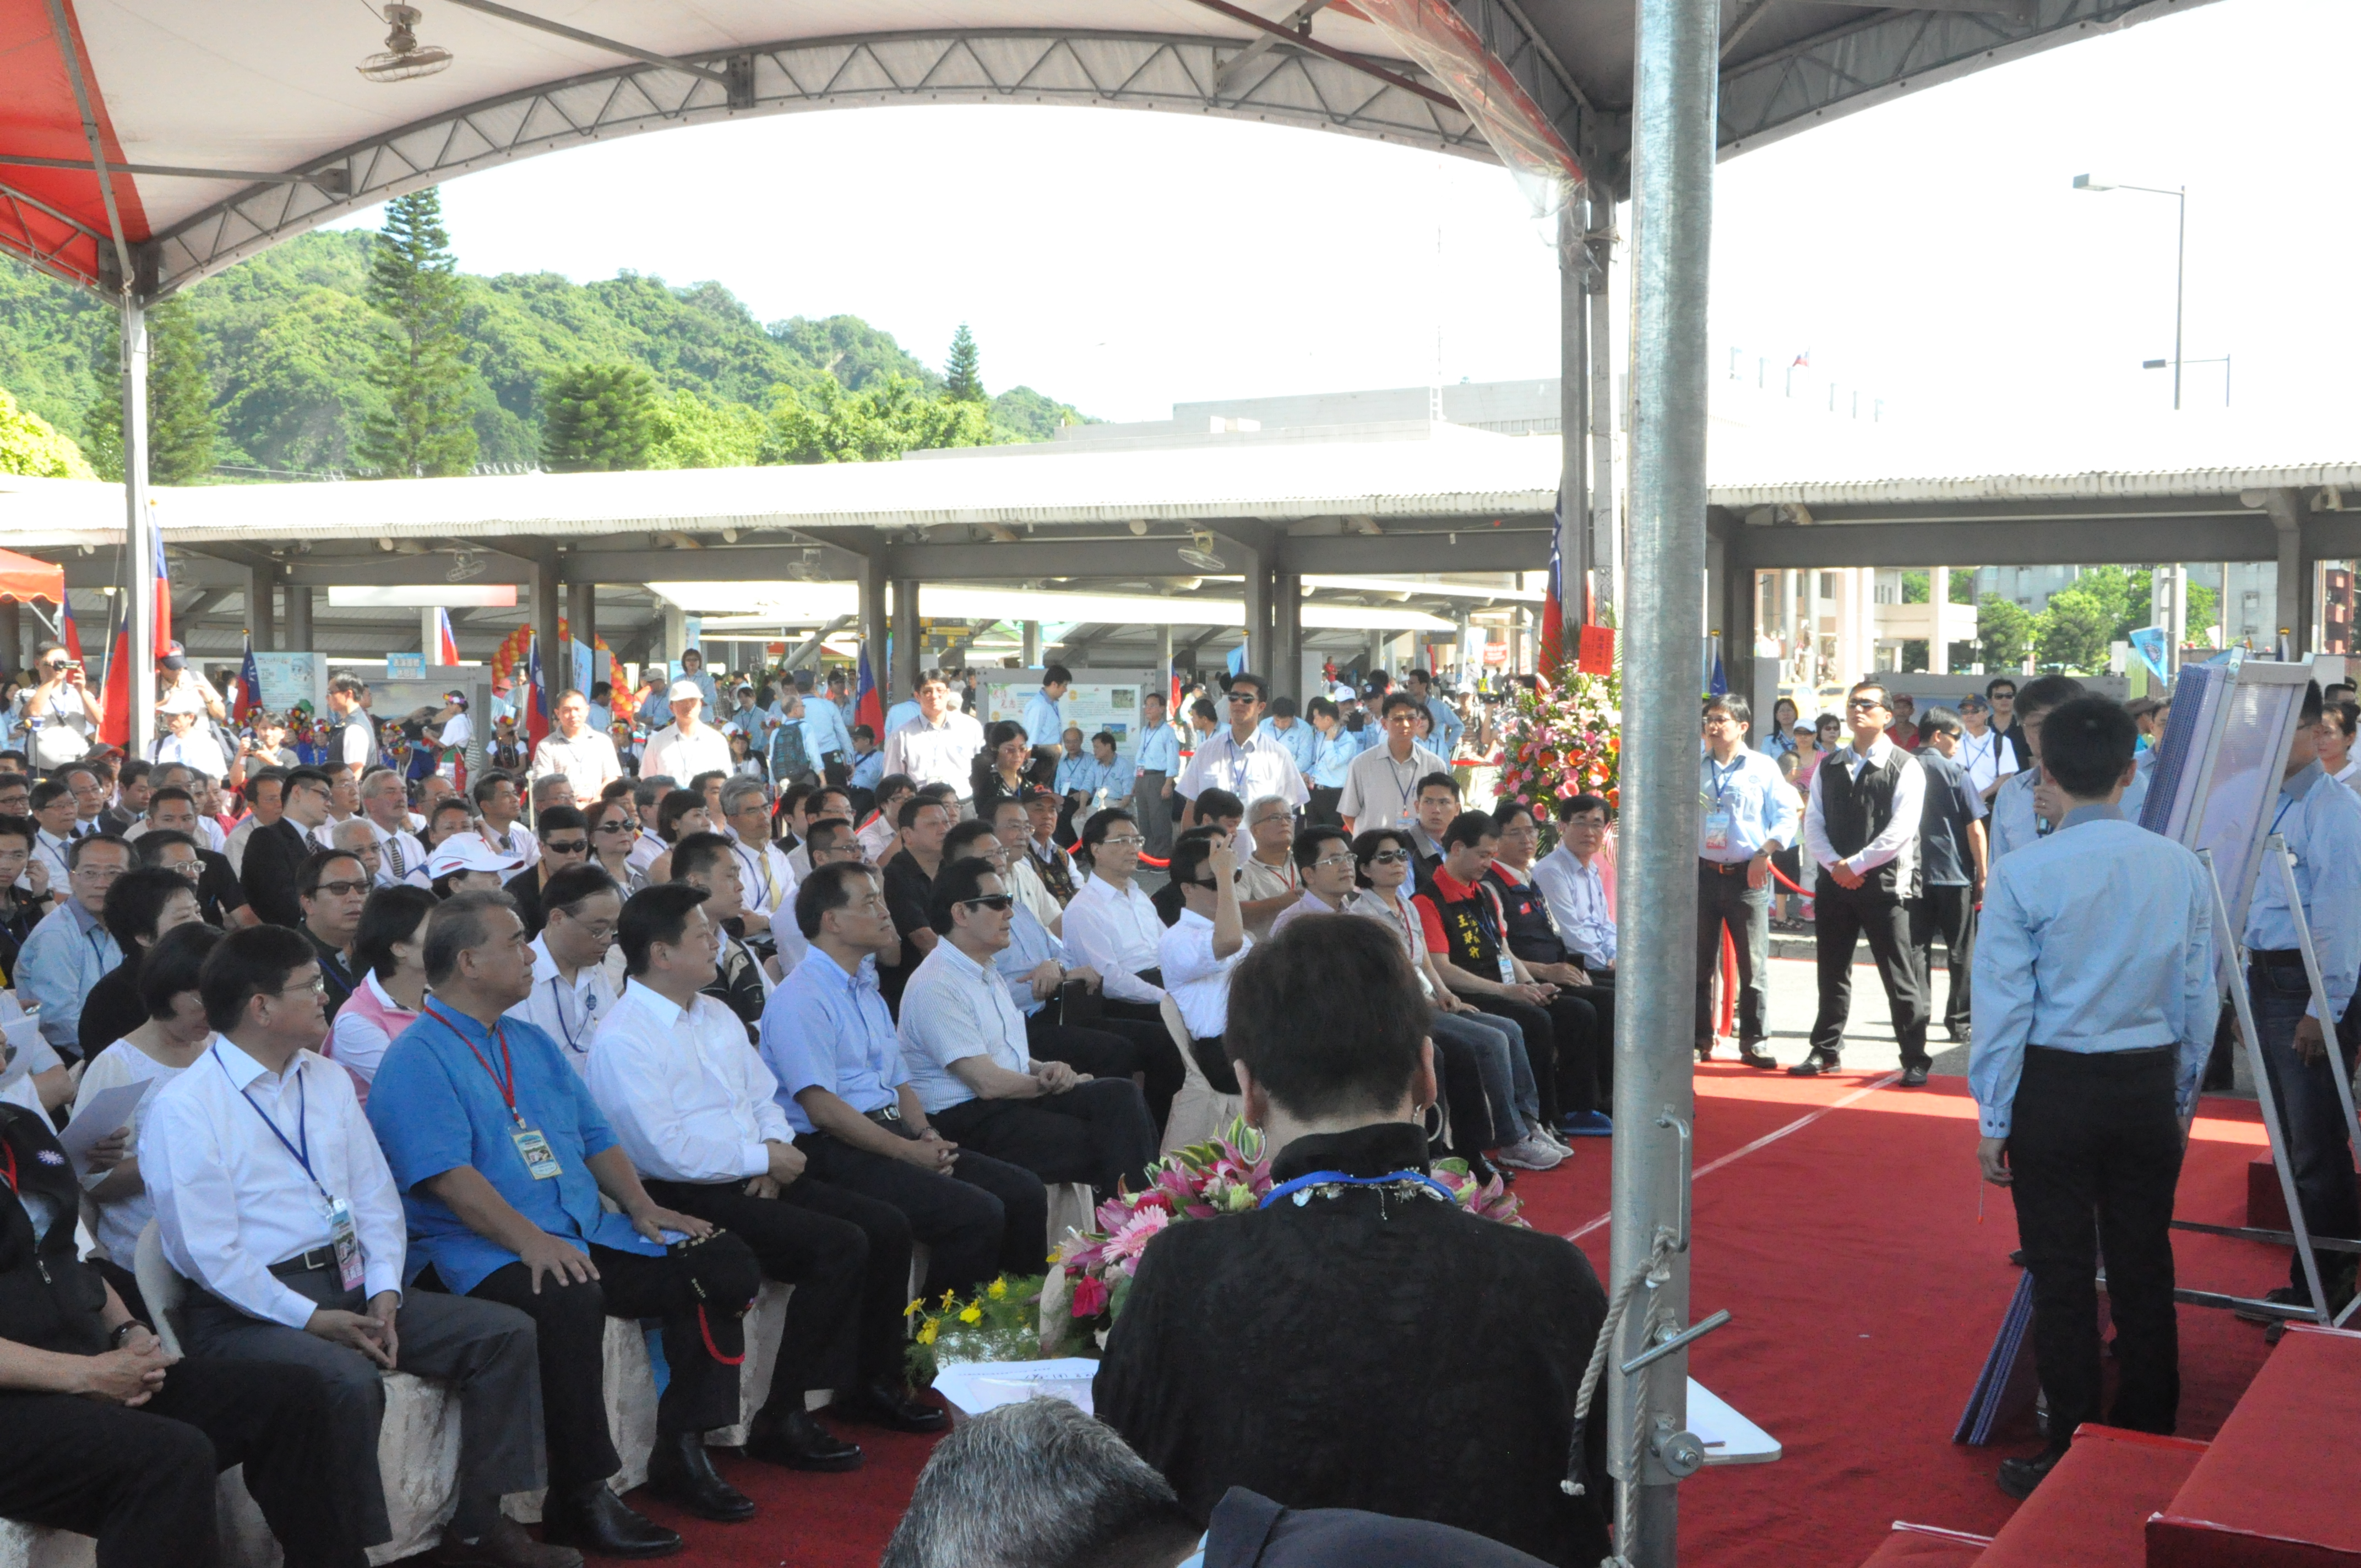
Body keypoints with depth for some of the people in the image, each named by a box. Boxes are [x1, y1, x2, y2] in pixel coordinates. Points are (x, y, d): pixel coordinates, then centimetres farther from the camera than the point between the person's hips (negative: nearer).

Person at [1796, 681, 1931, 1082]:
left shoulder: (1905, 769, -4)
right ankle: (1826, 1050, 24)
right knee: (1832, 972, 12)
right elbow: (1813, 823, 8)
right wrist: (1834, 865, -9)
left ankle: (1915, 1060, 4)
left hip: (1884, 884, -5)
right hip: (1834, 882, 5)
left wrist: (1854, 865, -14)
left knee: (1900, 976, -2)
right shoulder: (1828, 768, 12)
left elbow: (1900, 831, -12)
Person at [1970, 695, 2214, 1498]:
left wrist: (1993, 1119, -1)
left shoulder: (2024, 873, -12)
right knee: (2143, 1269, 13)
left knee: (2062, 1275, 6)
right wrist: (2181, 1100, 18)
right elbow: (2199, 1000, 6)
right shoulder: (2181, 869, -1)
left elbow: (2004, 1004, -9)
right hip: (2149, 1087, 3)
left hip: (2055, 1090, -3)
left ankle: (2070, 1454, 14)